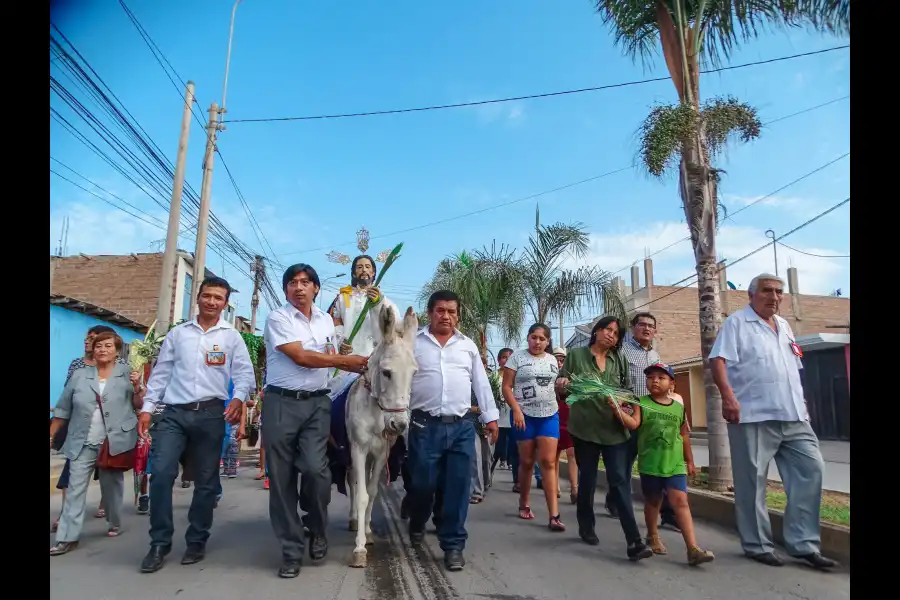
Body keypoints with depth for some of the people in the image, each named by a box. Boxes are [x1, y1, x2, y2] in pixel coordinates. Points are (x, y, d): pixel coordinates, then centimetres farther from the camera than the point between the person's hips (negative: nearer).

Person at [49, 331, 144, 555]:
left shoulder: (127, 373, 0)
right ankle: (68, 538, 5)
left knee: (112, 486, 12)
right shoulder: (79, 375, 6)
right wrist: (51, 436, 9)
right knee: (75, 489, 0)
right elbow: (63, 409, 10)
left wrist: (137, 388, -17)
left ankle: (114, 524, 30)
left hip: (115, 442, -2)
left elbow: (138, 406, 1)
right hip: (83, 443, 2)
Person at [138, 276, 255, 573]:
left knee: (206, 481, 6)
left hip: (210, 414, -1)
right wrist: (147, 407, 5)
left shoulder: (232, 336, 6)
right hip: (173, 413, 1)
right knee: (160, 474, -9)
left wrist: (238, 397, -18)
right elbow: (160, 372, 12)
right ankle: (160, 543, 7)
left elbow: (245, 372, 0)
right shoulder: (177, 333, 11)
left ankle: (196, 541, 22)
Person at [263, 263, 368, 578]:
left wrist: (361, 369, 4)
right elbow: (300, 357, -14)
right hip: (281, 403, -2)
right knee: (281, 477, 4)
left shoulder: (326, 319, 12)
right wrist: (347, 360, -9)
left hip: (317, 403, 3)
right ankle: (291, 550, 19)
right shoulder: (277, 318, -5)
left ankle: (317, 528, 16)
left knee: (315, 468, -13)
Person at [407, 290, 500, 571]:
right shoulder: (413, 343, 3)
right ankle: (417, 525, 38)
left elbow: (481, 383, 12)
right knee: (422, 483, 8)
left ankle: (453, 544, 15)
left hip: (462, 427, 2)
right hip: (425, 425, -2)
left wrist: (490, 418, 9)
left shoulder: (468, 346, 11)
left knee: (457, 487, 2)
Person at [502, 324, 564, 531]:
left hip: (549, 415, 3)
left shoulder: (552, 359, 10)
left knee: (548, 462, -4)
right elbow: (506, 387, -7)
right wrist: (516, 410, -17)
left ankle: (554, 515, -5)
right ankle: (524, 504, 29)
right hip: (525, 415, -2)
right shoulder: (517, 357, -3)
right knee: (527, 462, 8)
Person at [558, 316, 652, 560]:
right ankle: (586, 527, 29)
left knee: (620, 481, -5)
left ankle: (634, 542, -7)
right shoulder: (576, 355, 2)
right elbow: (563, 389, 2)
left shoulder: (620, 360, 11)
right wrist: (561, 386, -21)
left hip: (615, 428, 2)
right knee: (587, 479, 9)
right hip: (585, 427, -2)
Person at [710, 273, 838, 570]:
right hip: (754, 416, -7)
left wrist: (802, 402, 19)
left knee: (810, 469, 3)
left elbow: (792, 370, 26)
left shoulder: (783, 326, 20)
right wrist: (728, 395, -26)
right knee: (752, 481, 1)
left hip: (793, 416, 7)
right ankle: (757, 544, 13)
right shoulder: (737, 322, -3)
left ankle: (803, 543, 13)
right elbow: (718, 360, -14)